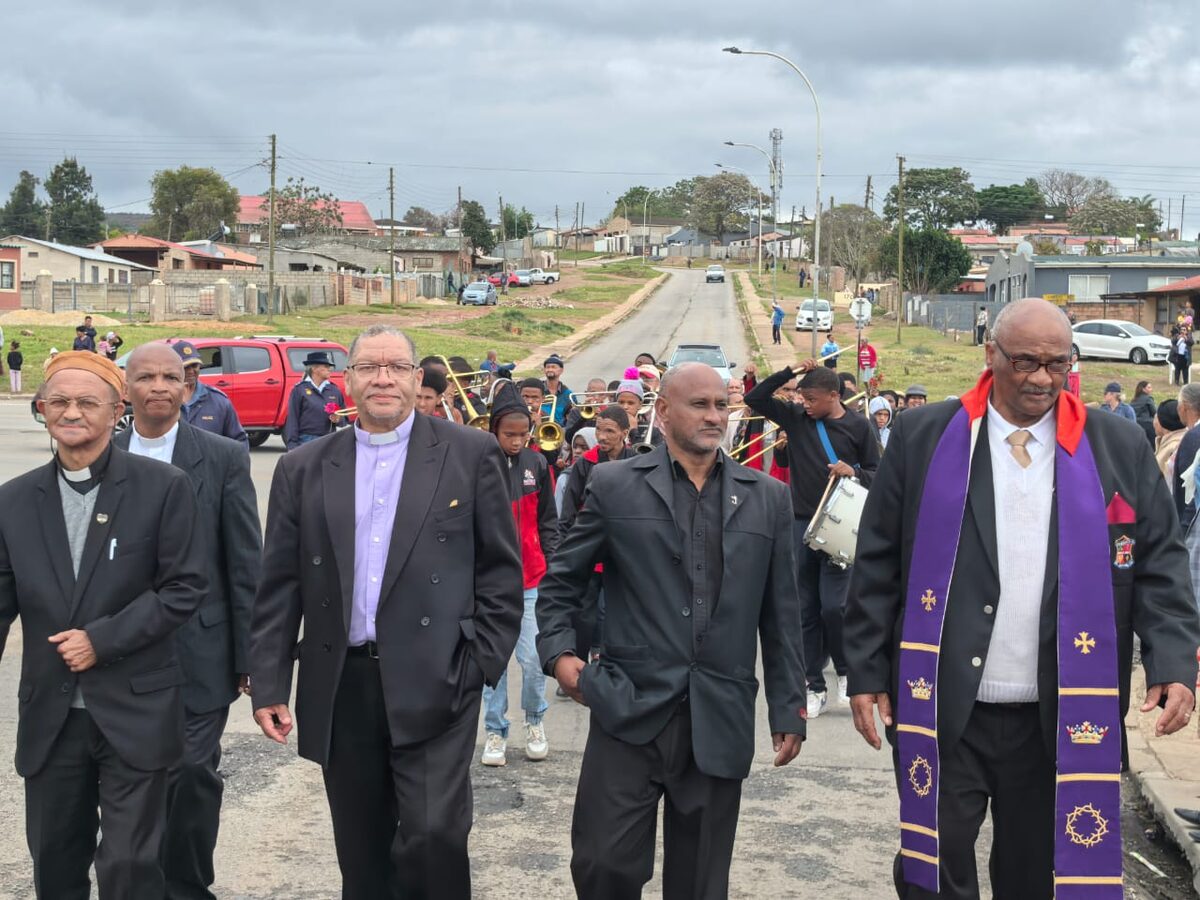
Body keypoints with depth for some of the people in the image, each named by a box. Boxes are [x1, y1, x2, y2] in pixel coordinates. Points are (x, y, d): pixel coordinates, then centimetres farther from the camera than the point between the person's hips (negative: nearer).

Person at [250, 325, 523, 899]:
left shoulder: (471, 454, 1)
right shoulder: (303, 470, 8)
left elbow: (501, 567, 2)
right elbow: (279, 586, 7)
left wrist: (484, 661, -4)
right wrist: (268, 685, 3)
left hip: (436, 684, -3)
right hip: (342, 687, 3)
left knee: (434, 835, -12)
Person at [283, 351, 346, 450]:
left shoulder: (335, 390, 10)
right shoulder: (299, 390, -2)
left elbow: (345, 419, 16)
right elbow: (292, 419, -5)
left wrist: (338, 419, -8)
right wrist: (292, 446, -11)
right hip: (306, 441, -4)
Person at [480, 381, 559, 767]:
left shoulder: (536, 464, 2)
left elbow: (548, 520, 11)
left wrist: (551, 562, 4)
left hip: (530, 578, 1)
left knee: (533, 658, -4)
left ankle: (534, 719, 20)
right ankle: (495, 730, 18)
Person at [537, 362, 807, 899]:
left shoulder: (767, 498, 9)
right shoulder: (614, 487, 3)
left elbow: (780, 616, 10)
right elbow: (561, 580, 10)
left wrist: (788, 711, 9)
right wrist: (558, 651, -4)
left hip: (719, 723, 2)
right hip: (629, 713, -1)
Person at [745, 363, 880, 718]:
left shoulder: (858, 426, 0)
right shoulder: (796, 418, 5)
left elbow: (877, 474, 4)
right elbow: (754, 399, 2)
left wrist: (854, 472, -17)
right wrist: (790, 372, -5)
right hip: (802, 523, 3)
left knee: (833, 605, -11)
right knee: (807, 610, 6)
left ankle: (845, 671, 15)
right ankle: (815, 687, 14)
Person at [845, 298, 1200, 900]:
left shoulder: (1120, 449, 2)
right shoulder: (924, 437, -1)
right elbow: (877, 564, 1)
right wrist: (866, 672, -1)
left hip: (1061, 717, 1)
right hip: (943, 710, -1)